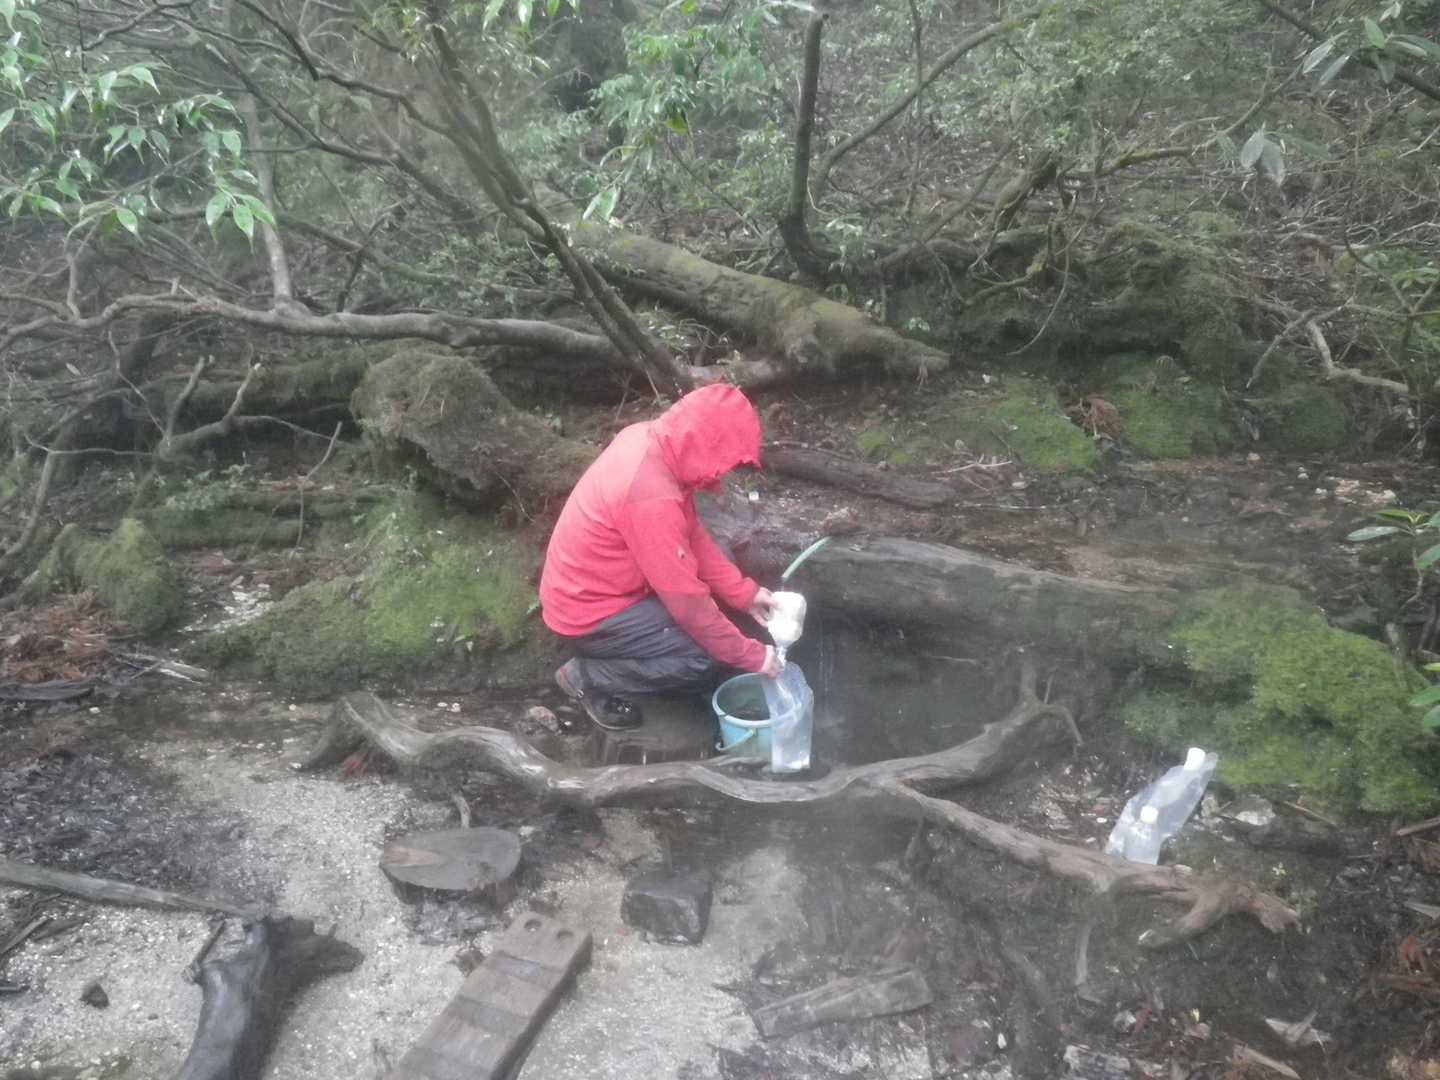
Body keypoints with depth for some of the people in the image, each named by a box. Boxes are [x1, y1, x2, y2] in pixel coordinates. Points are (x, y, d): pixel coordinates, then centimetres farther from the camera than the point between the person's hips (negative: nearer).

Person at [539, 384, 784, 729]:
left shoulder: (649, 439, -8)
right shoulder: (651, 496, -35)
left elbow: (692, 533, 3)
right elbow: (686, 598, -27)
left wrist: (744, 592, 0)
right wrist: (751, 656, -17)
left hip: (597, 584, 9)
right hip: (589, 612, -9)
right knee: (702, 661, -15)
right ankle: (586, 677, 1)